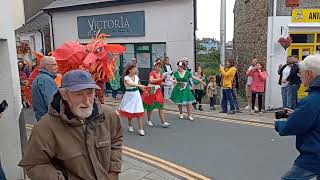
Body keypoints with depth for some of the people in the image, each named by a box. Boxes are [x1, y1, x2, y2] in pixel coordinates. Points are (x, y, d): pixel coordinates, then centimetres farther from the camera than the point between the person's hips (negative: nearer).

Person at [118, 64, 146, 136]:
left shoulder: (136, 77, 6)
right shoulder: (126, 77, -10)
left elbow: (140, 85, 20)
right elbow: (130, 84, -29)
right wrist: (139, 85, -40)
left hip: (136, 94, 4)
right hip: (129, 95, -3)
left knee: (139, 112, -3)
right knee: (129, 111, 8)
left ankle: (141, 129, -2)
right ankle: (130, 126, 32)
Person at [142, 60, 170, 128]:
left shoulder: (160, 74, 8)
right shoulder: (152, 73, -10)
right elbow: (151, 80, -28)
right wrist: (160, 79, -30)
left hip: (158, 91, 5)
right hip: (151, 90, -5)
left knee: (160, 107, -3)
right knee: (150, 106, 8)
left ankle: (163, 122, -4)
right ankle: (149, 120, 26)